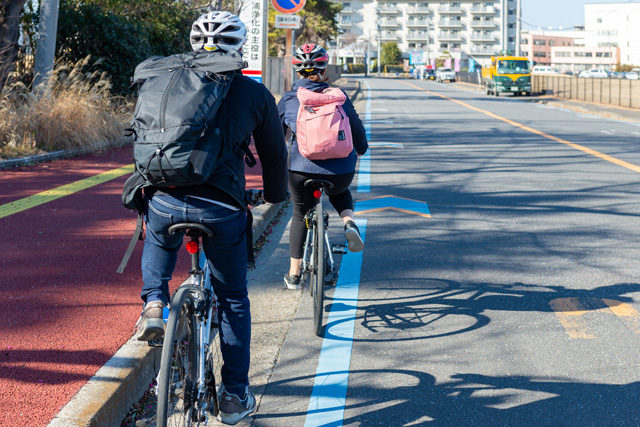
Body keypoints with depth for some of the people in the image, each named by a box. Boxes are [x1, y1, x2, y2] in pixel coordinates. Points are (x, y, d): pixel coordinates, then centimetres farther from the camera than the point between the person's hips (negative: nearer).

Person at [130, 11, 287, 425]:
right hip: (222, 208, -1)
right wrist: (276, 195, 40)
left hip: (163, 200, 2)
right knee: (233, 300, 19)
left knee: (158, 243, 39)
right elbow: (275, 154, 20)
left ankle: (154, 304, 14)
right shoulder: (254, 93, 10)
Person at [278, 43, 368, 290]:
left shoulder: (288, 99, 5)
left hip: (302, 170, -1)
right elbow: (356, 127, 15)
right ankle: (349, 223, 5)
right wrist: (361, 149, 35)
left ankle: (293, 275, 25)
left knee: (301, 215, 23)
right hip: (341, 170, 1)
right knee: (339, 192, 36)